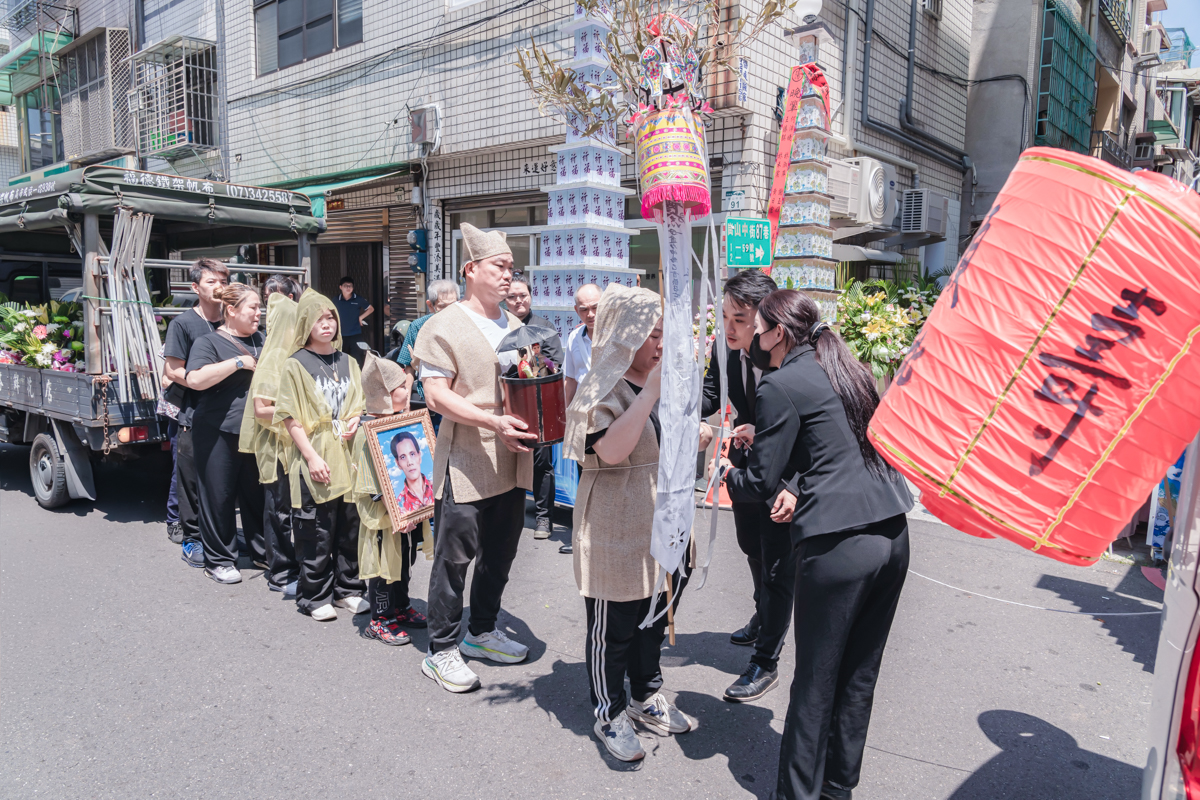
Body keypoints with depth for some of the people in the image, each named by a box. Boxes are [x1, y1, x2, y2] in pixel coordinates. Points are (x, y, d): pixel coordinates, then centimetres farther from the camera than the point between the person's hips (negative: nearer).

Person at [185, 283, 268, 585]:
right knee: (219, 497, 3)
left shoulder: (260, 340, 13)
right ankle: (218, 560, 16)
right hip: (219, 432, -5)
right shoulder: (209, 342, -6)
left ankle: (261, 551, 25)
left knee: (257, 493, 12)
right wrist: (238, 362, -21)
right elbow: (195, 379, -23)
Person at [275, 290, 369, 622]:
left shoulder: (348, 363, 14)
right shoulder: (295, 365, -1)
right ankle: (314, 597, 14)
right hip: (315, 463, -4)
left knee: (351, 527, 9)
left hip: (348, 456, 5)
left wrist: (355, 420, -3)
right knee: (317, 533, 0)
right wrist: (312, 457, -14)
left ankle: (347, 589, 23)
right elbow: (290, 418, -6)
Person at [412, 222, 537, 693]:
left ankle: (482, 632, 34)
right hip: (465, 463, -7)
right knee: (454, 557, 1)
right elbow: (436, 395, -15)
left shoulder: (515, 326, 15)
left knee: (500, 552, 16)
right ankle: (441, 650, 15)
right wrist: (493, 421, -26)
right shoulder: (445, 326, -7)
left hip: (512, 461, 7)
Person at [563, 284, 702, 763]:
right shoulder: (606, 389, -14)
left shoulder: (665, 382, 11)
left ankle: (647, 697, 38)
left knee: (656, 616, 19)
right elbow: (612, 449, -31)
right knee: (614, 625, 5)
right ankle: (610, 713, 23)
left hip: (664, 526, 8)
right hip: (617, 532, -8)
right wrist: (651, 392, -31)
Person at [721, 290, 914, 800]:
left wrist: (726, 471, 14)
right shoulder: (849, 371, 15)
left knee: (815, 683, 8)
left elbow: (760, 484, -5)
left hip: (837, 545, -7)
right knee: (859, 677, 18)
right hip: (892, 533, 8)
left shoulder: (781, 386, -7)